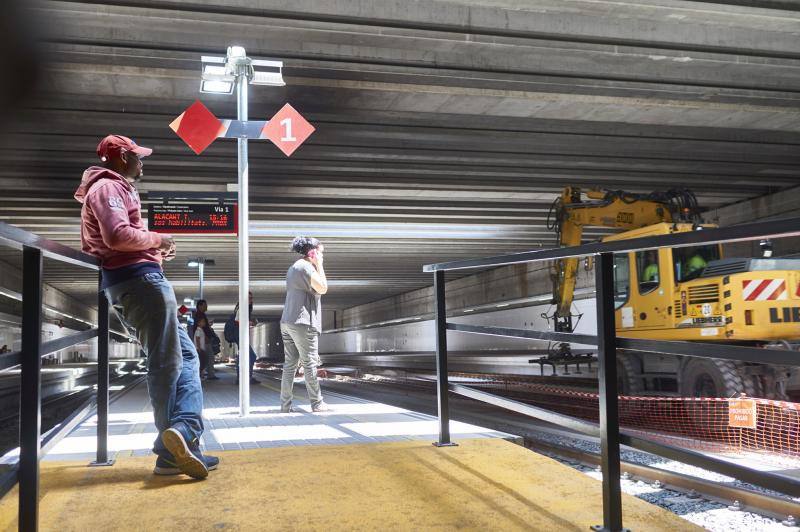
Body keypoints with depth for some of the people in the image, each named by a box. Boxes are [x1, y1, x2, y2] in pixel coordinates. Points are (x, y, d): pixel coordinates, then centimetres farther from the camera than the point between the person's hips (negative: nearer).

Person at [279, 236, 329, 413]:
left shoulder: (294, 267, 20)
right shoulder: (305, 267, -11)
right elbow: (323, 288, -15)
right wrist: (319, 265, -8)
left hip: (288, 322, 9)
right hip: (302, 322, -9)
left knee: (290, 364, 7)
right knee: (310, 364, -3)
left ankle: (285, 404, 6)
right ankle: (317, 403, 3)